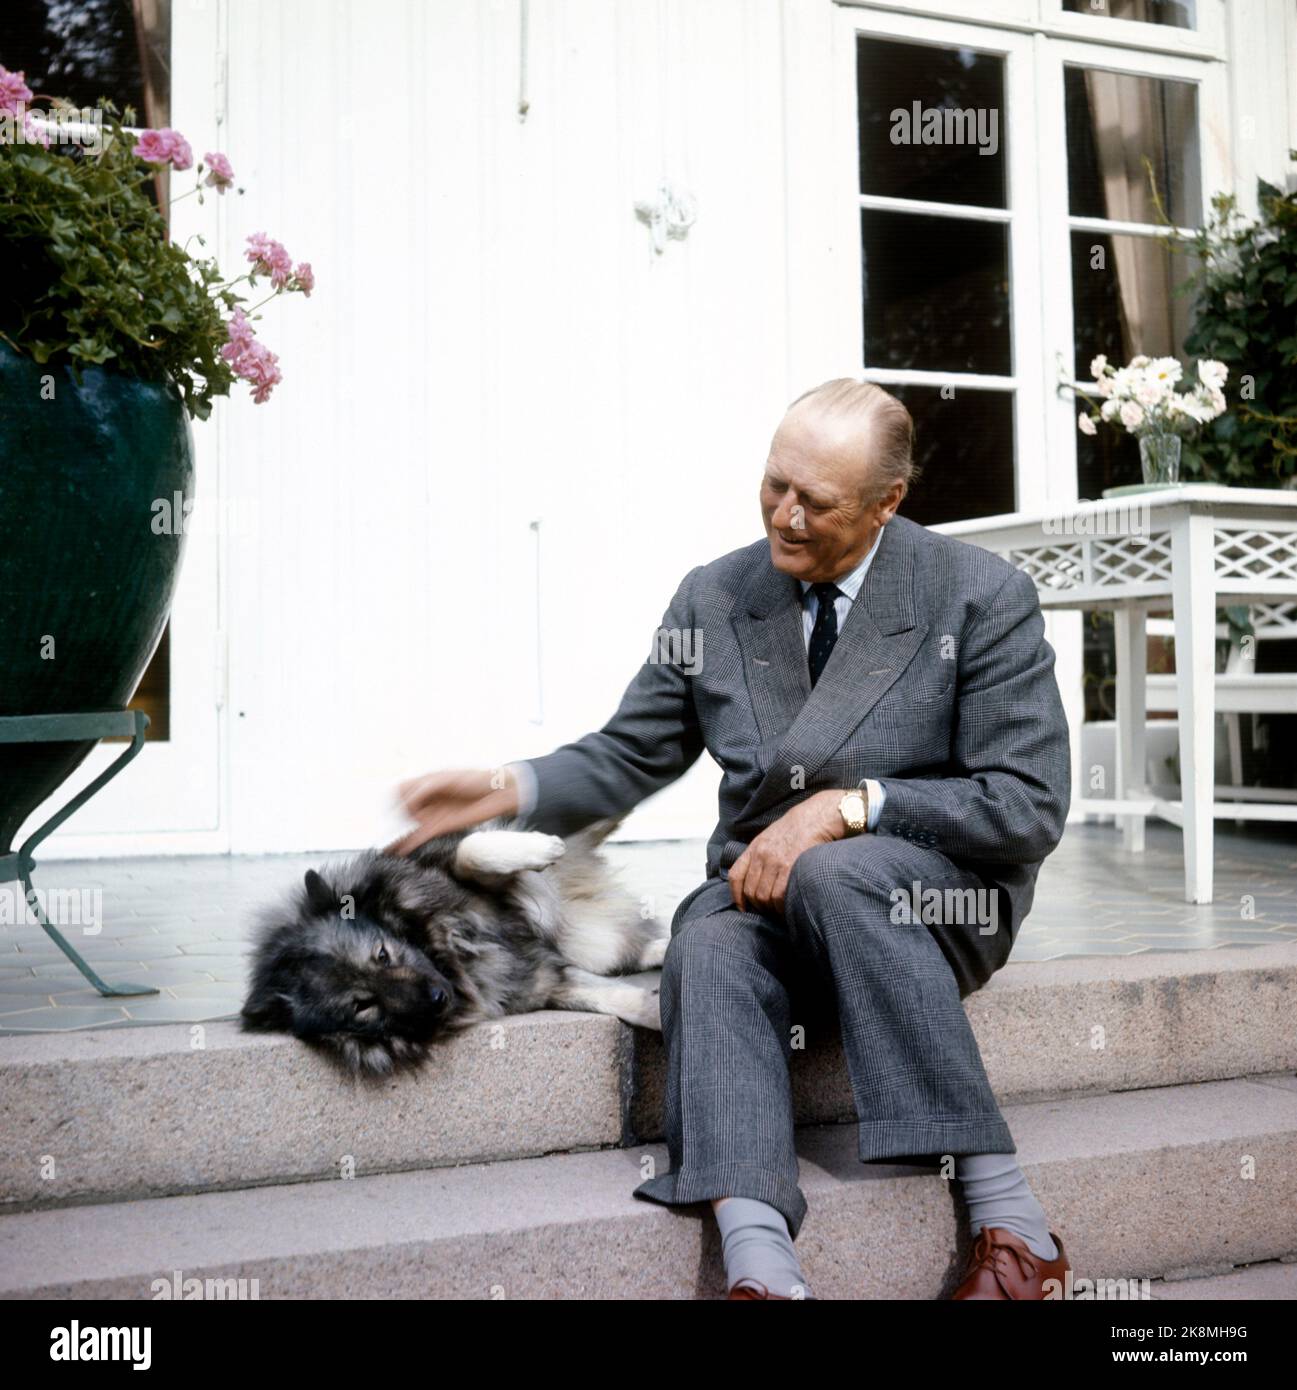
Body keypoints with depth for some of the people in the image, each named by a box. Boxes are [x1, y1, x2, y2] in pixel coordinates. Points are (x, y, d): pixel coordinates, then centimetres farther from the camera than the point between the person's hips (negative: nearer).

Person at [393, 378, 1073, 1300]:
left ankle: (1010, 1223, -31)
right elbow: (628, 757, 12)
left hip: (936, 891, -3)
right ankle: (761, 1267, -46)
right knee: (708, 946, -30)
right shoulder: (714, 599, 5)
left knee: (834, 873, -36)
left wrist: (851, 806, -22)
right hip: (765, 887, 3)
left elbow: (1030, 808, -10)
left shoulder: (984, 596, -7)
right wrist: (507, 790, -9)